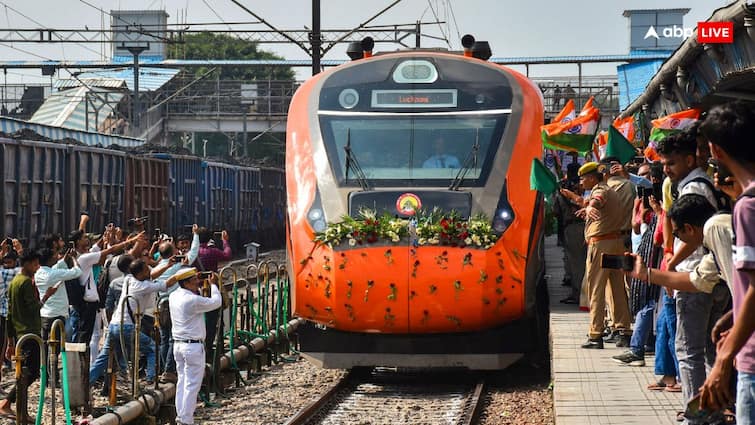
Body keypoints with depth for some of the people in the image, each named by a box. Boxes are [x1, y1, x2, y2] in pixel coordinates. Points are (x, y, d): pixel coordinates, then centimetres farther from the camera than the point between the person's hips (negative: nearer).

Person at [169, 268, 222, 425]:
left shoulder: (174, 296, 5)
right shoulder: (193, 300, -20)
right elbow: (216, 302, -9)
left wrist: (198, 287, 14)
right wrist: (213, 285, 6)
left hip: (178, 344, 8)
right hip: (193, 346, -8)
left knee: (182, 381, 15)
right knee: (192, 385, -2)